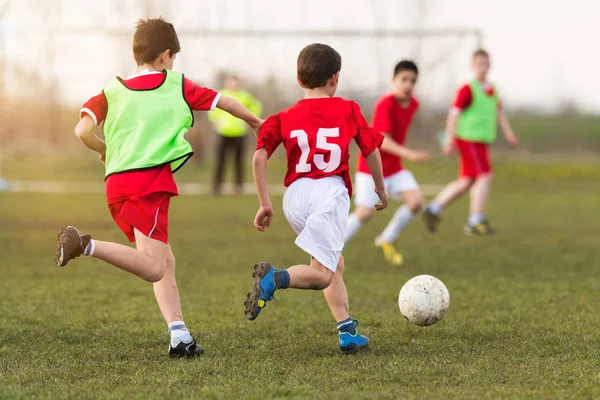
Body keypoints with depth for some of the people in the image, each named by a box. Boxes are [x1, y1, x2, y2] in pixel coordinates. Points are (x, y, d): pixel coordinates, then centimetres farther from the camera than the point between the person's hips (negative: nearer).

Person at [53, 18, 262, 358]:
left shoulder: (112, 91, 15)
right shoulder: (176, 85, 11)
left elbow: (83, 131, 1)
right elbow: (224, 102, 26)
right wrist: (255, 121, 44)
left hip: (116, 184, 6)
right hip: (150, 180, -6)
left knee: (166, 263, 14)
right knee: (153, 268, -15)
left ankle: (180, 337, 6)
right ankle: (87, 245, -31)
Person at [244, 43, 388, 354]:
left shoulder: (285, 118, 14)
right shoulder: (348, 110, 9)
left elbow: (259, 157, 2)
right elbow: (371, 150, 15)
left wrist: (264, 204, 6)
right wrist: (380, 187, 31)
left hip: (295, 195, 5)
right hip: (331, 191, -4)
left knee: (335, 263, 23)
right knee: (322, 275, -8)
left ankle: (347, 330, 16)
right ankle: (274, 278, -36)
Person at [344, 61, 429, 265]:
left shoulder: (413, 104, 0)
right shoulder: (385, 104, -23)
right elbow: (382, 140, -30)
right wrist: (409, 154, -40)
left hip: (394, 166, 7)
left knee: (416, 201, -11)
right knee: (365, 212, -11)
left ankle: (387, 241, 9)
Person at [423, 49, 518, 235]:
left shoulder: (492, 90, 12)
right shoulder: (468, 90, -12)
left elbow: (498, 112, 22)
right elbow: (454, 113, -13)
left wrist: (508, 133, 16)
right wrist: (449, 139, -15)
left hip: (481, 142, 9)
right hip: (469, 140, -9)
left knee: (466, 182, 11)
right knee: (485, 176, -14)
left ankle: (433, 210, 22)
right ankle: (476, 222, -9)